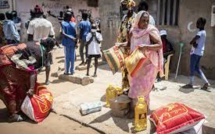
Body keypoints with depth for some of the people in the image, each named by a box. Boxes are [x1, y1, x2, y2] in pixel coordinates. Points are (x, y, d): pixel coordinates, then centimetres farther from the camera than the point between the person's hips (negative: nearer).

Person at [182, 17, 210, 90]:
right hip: (199, 53, 10)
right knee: (197, 68, 14)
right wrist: (194, 43, -11)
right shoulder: (203, 32, 16)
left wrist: (193, 42, -2)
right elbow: (194, 41, 9)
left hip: (196, 52, -10)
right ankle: (206, 82, 14)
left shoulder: (200, 32, -16)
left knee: (192, 68, -2)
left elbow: (191, 42, -22)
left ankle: (191, 84, 6)